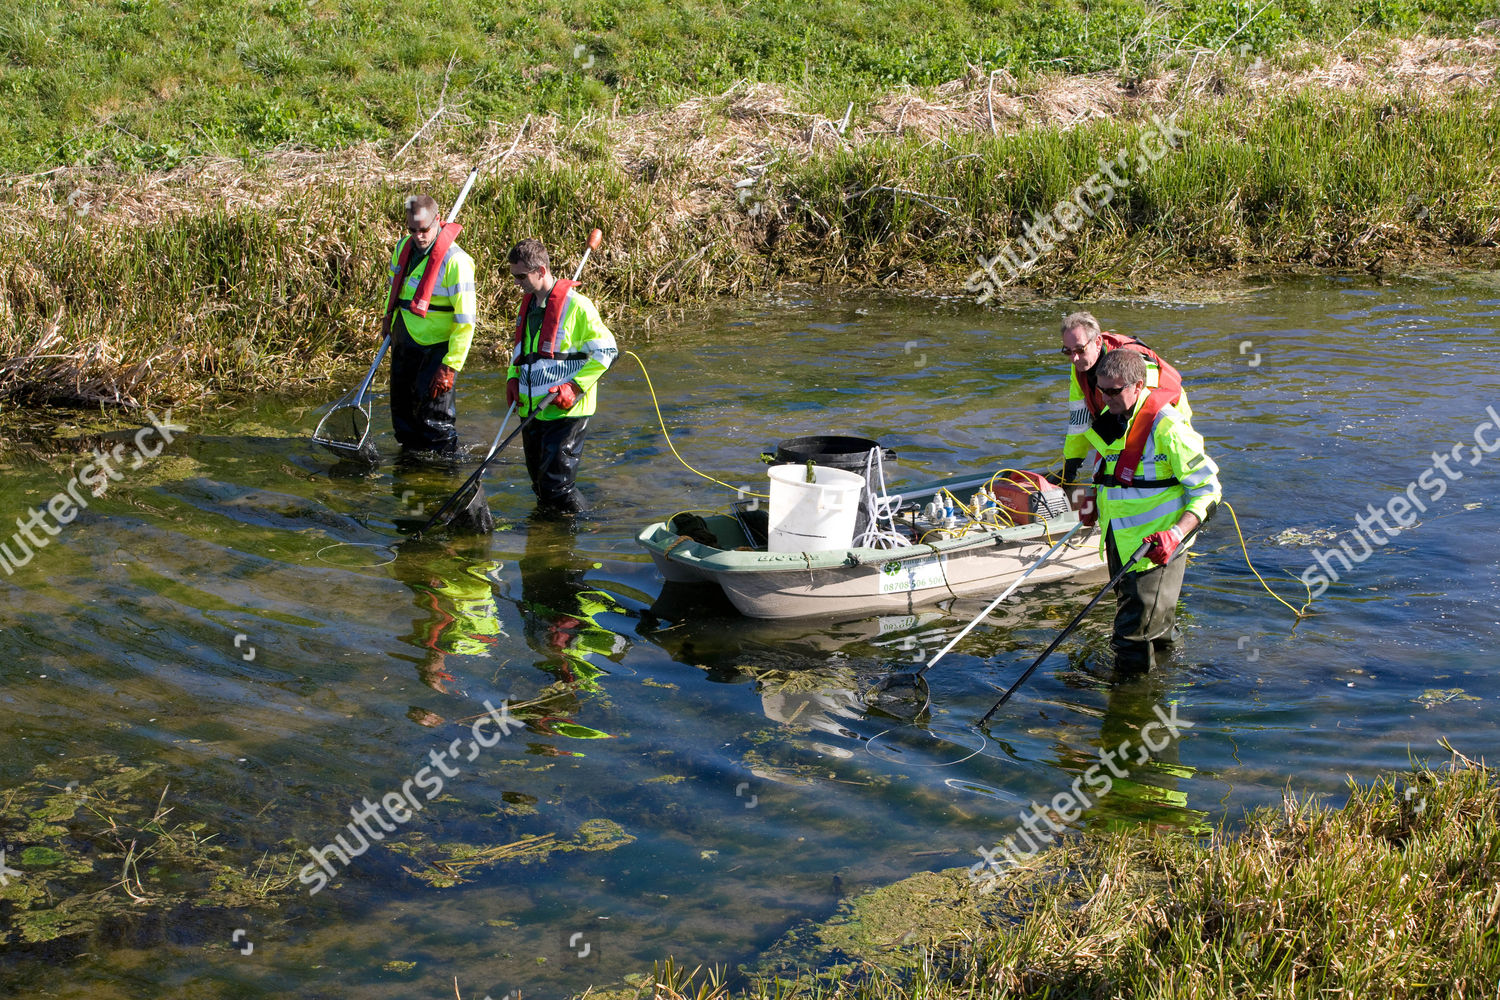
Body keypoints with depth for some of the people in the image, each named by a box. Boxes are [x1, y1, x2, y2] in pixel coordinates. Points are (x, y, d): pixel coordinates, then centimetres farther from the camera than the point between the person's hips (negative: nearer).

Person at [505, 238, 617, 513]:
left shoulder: (575, 305, -13)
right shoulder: (529, 303, 13)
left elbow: (605, 351, -11)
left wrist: (575, 387, -17)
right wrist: (513, 378, 11)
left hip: (565, 411, -8)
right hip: (532, 408, 8)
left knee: (556, 483, -10)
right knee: (539, 481, 14)